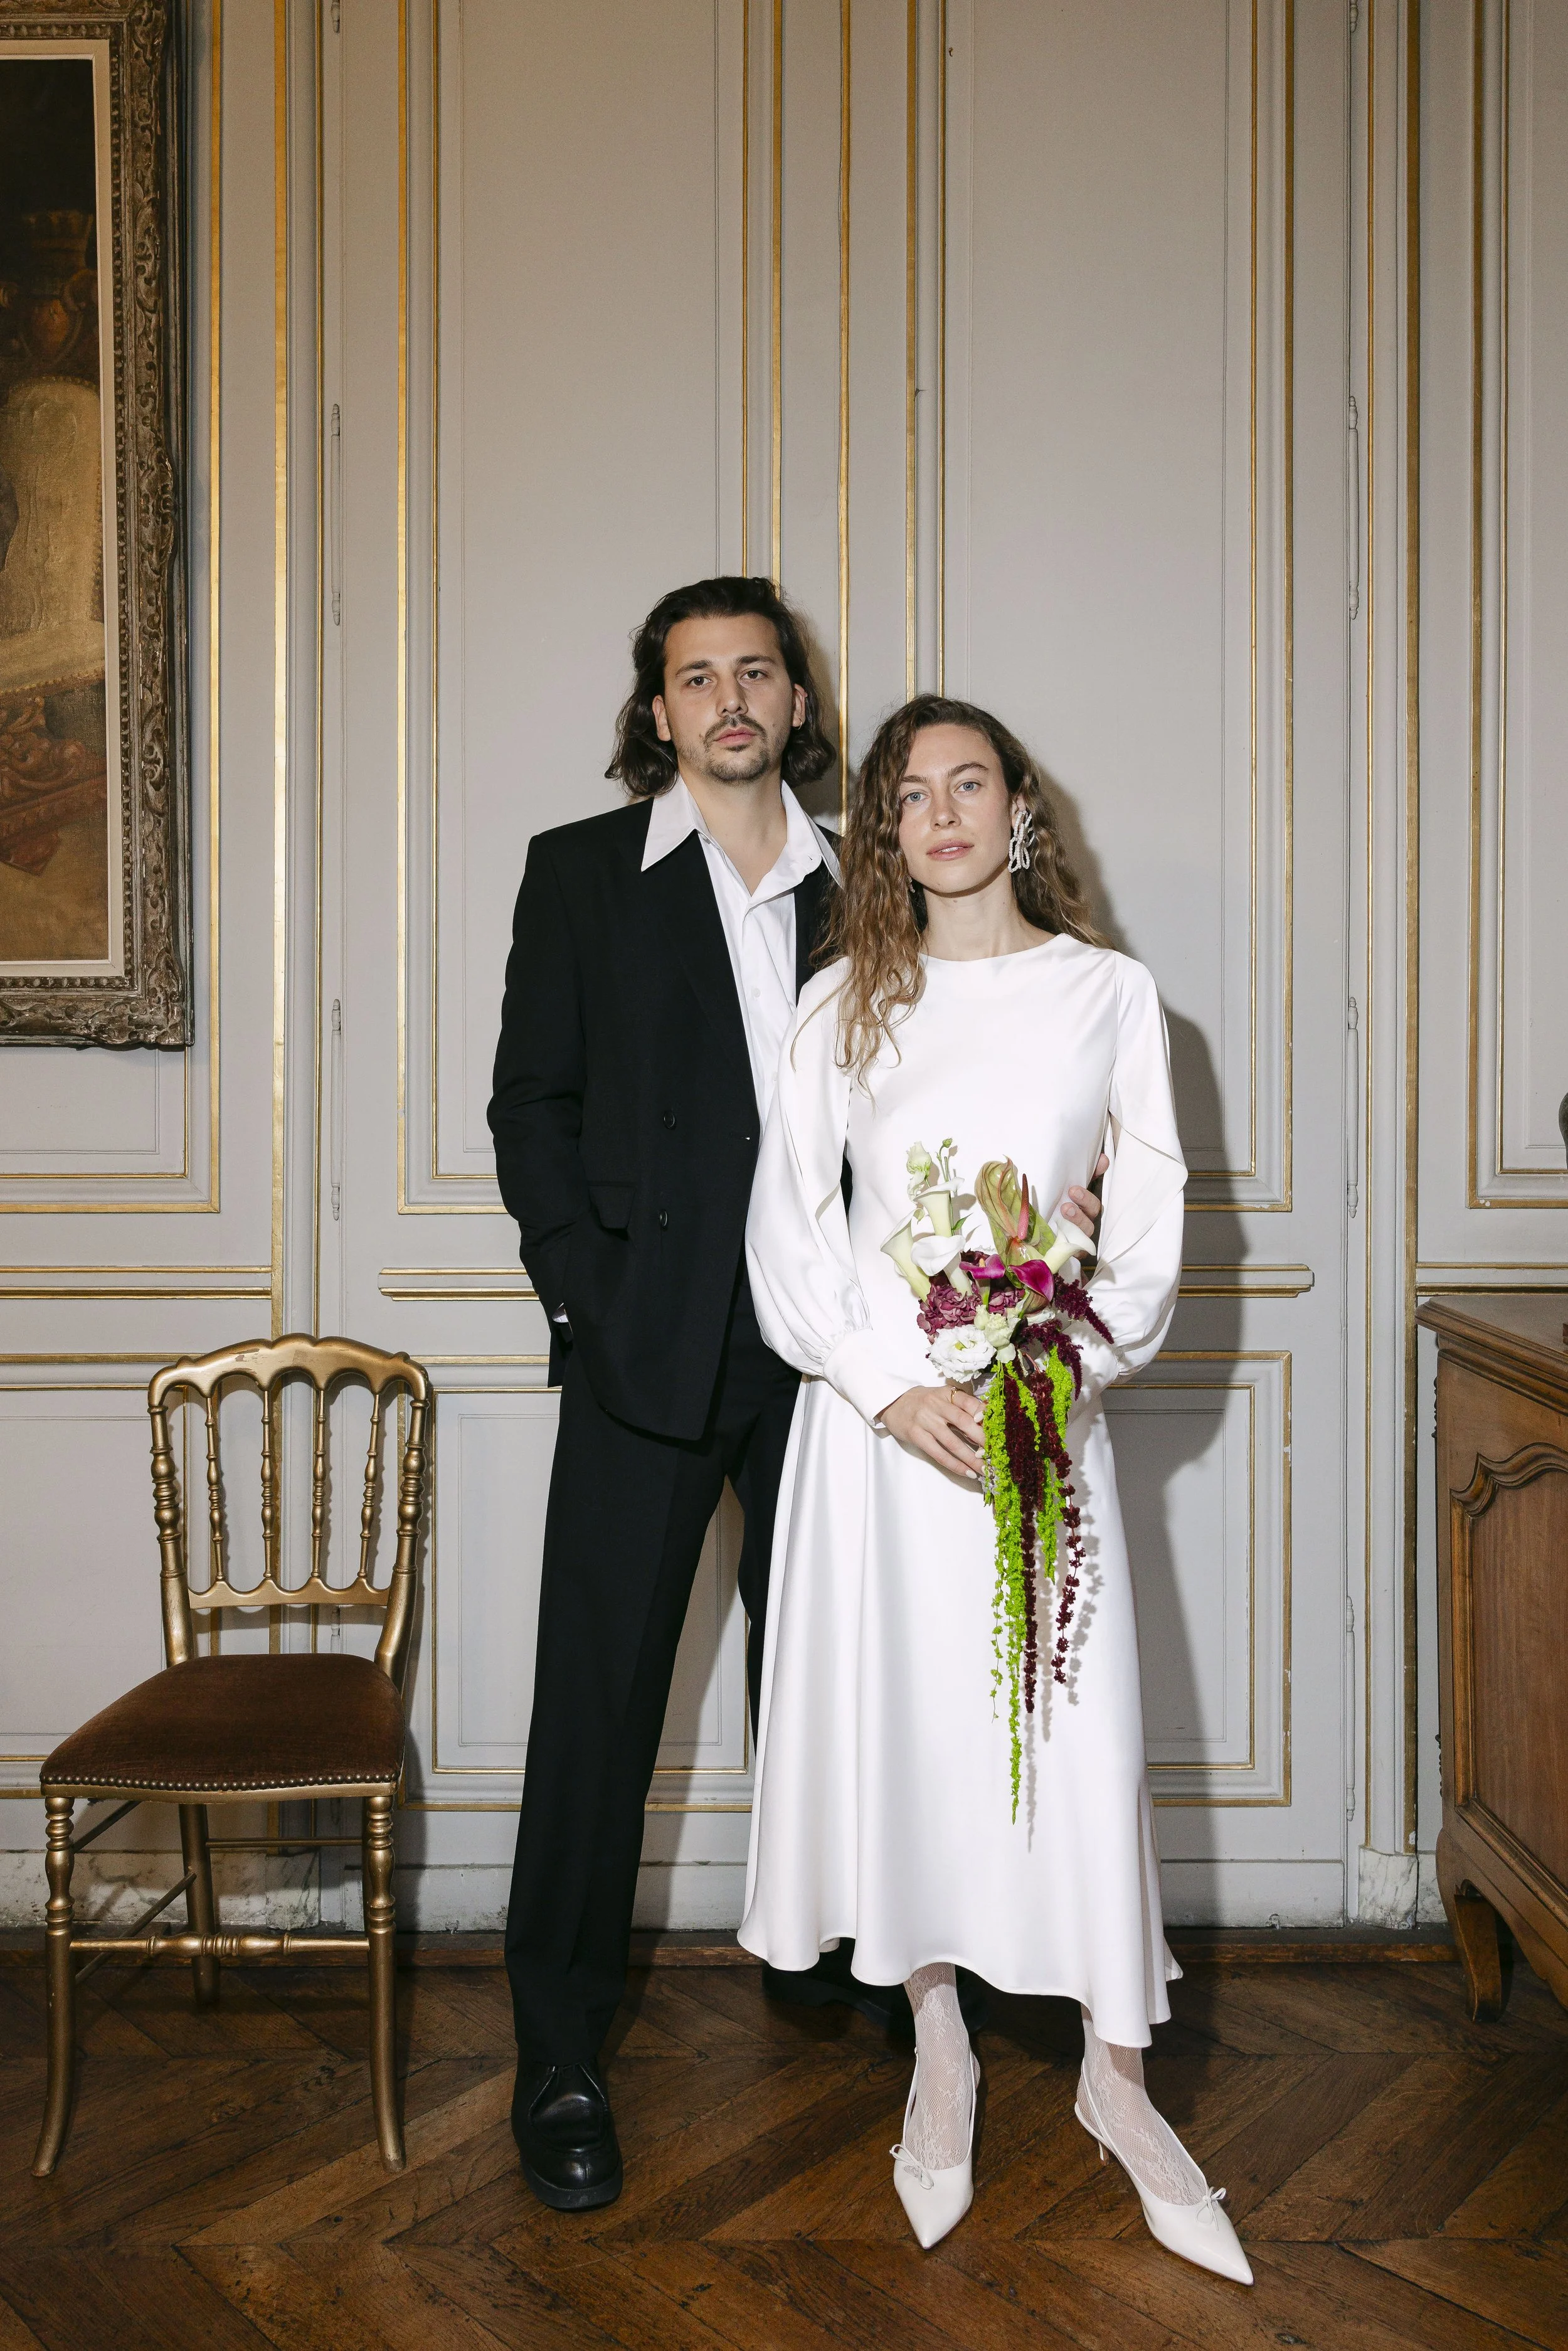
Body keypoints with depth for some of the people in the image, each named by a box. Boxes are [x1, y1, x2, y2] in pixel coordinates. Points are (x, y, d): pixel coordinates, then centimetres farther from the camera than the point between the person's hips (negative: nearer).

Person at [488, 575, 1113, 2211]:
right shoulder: (581, 870, 5)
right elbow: (532, 1103, 1)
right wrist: (590, 1300, -8)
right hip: (647, 1341, -3)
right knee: (601, 1687, 0)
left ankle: (822, 1947, 37)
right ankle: (559, 2053, 14)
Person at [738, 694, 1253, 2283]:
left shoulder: (1108, 992, 5)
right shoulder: (845, 1001, 6)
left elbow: (1151, 1216, 4)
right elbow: (786, 1224, 2)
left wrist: (1070, 1371, -11)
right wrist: (893, 1387, -10)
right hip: (874, 1410, 1)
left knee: (1078, 1733, 0)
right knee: (899, 1723, 6)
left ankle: (1116, 2080, 20)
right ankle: (941, 2060, 25)